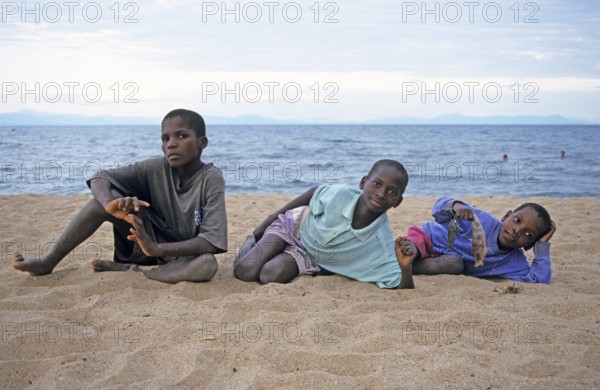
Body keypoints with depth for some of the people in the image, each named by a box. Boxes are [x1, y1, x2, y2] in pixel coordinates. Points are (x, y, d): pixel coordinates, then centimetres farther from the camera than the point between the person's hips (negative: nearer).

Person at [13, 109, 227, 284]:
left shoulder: (211, 179, -20)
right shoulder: (157, 168, -11)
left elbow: (210, 242, -28)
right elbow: (99, 178, -12)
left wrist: (156, 249, -38)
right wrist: (111, 204, -35)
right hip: (146, 241, 3)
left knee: (207, 265, -39)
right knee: (110, 195, -18)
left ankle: (126, 271, -21)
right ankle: (48, 262, -13)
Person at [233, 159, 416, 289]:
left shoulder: (382, 244, -31)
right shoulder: (340, 194, -32)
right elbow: (313, 193, -8)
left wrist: (406, 268, -51)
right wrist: (272, 218, 1)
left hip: (310, 258, 0)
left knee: (270, 275, -25)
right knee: (245, 271, -14)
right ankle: (252, 241, 21)